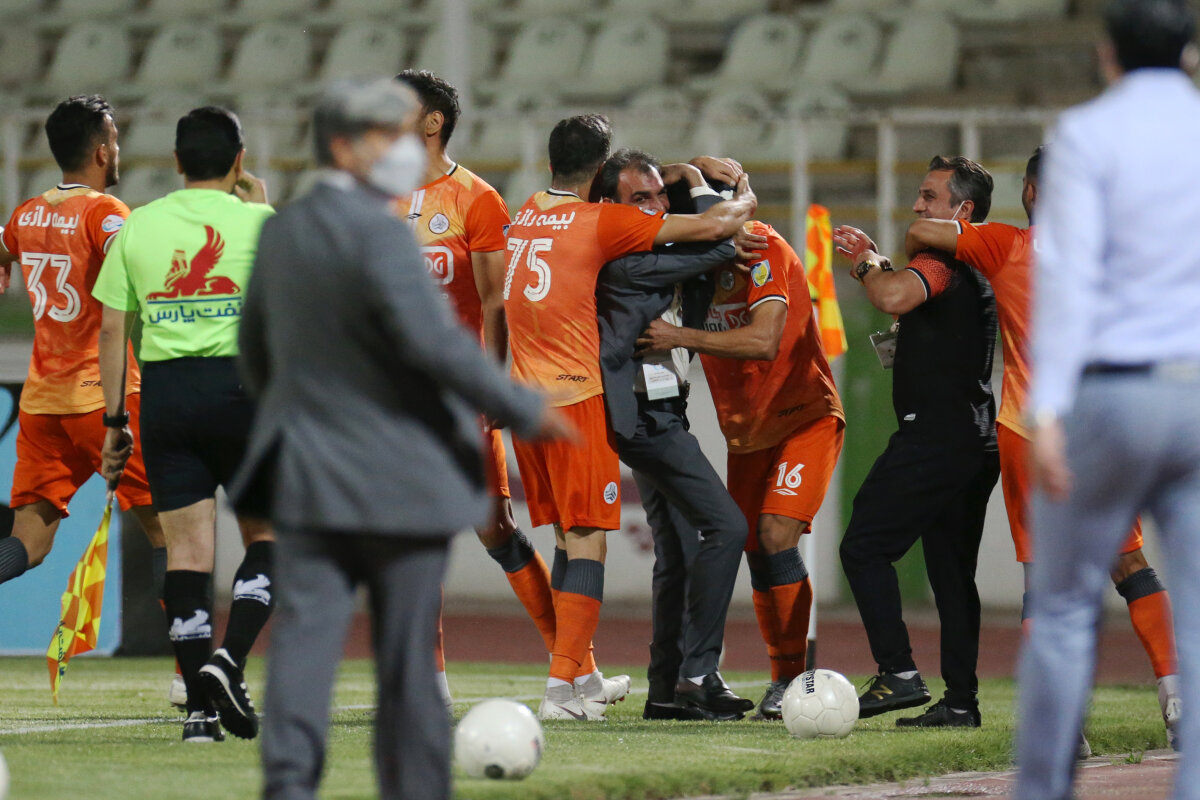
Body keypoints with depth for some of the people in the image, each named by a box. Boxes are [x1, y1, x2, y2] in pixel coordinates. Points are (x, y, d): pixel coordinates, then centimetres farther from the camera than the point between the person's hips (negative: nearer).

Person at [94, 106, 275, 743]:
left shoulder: (139, 225, 6)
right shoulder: (258, 221, -1)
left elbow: (112, 328, 6)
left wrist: (114, 418, 12)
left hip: (164, 392, 2)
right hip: (240, 387, -2)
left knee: (187, 548, 3)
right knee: (266, 535, 12)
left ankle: (201, 707, 0)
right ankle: (230, 659, -8)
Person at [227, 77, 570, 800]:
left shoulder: (282, 233, 10)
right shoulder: (376, 231, -15)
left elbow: (256, 353, 18)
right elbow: (433, 341, -24)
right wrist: (525, 411, -16)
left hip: (309, 470, 6)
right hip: (398, 478, -6)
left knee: (306, 631, -3)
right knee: (408, 657, 3)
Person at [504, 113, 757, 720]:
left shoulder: (527, 214, 12)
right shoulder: (600, 221, -9)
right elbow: (713, 226, -9)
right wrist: (744, 201, 15)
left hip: (524, 395, 7)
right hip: (576, 397, -7)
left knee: (566, 538, 15)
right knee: (587, 542, -6)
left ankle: (579, 673, 19)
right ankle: (562, 688, -14)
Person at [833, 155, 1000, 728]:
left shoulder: (942, 261, -12)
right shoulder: (982, 267, 19)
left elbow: (893, 298, -32)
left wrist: (866, 264, -12)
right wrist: (875, 260, 26)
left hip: (935, 433, -10)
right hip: (979, 438, 10)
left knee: (865, 546, -6)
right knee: (952, 567, 11)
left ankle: (898, 674, -13)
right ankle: (961, 700, 9)